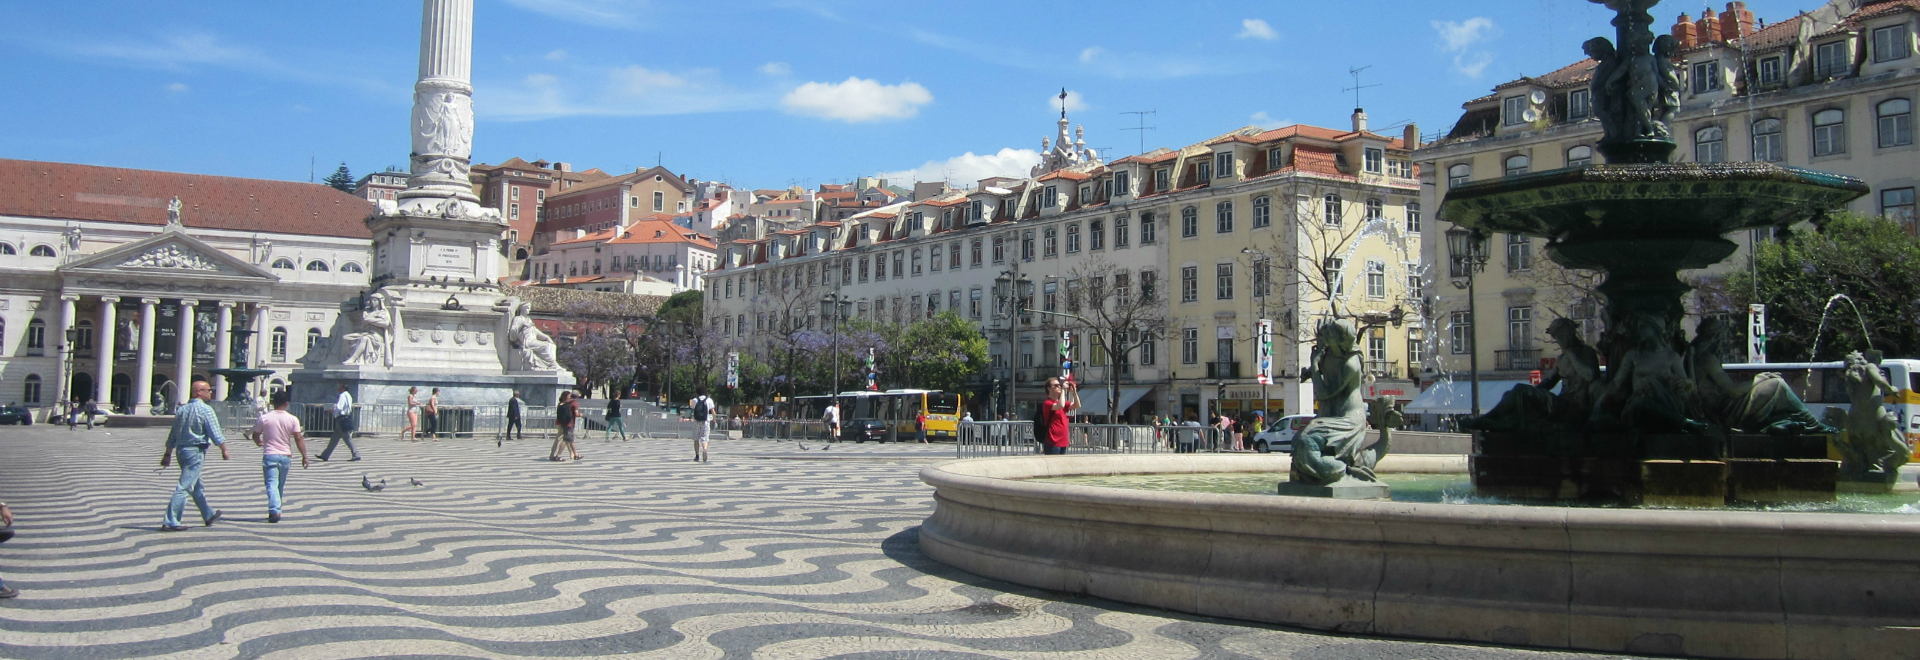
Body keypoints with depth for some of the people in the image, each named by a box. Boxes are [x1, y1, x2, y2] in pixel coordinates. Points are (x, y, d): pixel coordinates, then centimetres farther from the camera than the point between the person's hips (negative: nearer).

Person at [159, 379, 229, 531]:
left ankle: (209, 515, 34)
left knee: (197, 486, 19)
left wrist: (168, 454, 18)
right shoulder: (205, 410, -12)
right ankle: (170, 521, -10)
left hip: (181, 450, 8)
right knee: (184, 487, -7)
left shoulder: (182, 409, 11)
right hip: (195, 451, -8)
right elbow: (215, 434, -15)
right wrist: (224, 450, -6)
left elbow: (172, 435, 14)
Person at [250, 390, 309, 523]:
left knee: (272, 485, -8)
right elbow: (298, 439, -8)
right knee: (280, 486, 16)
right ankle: (276, 511, 26)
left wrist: (259, 442, 31)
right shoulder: (293, 419, -4)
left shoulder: (264, 418, -4)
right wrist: (304, 456, -5)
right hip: (285, 456, 2)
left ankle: (274, 511, -26)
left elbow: (255, 436, 8)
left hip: (269, 455, -2)